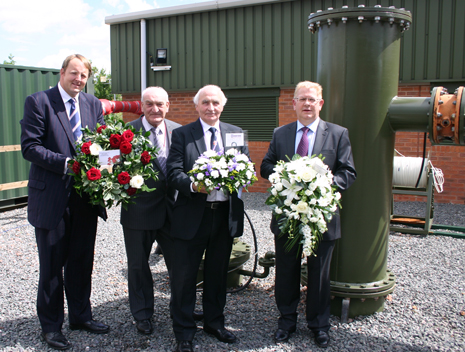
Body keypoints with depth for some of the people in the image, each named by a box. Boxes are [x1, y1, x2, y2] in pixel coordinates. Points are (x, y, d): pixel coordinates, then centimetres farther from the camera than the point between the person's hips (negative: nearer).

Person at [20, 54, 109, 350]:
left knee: (82, 261, 16)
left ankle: (81, 316, 34)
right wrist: (66, 163, -21)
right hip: (52, 198, -5)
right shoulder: (38, 102, -6)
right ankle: (51, 325, 25)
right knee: (52, 265, 8)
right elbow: (30, 147, -12)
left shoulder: (93, 104, 9)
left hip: (86, 197, 5)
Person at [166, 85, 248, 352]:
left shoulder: (236, 133, 11)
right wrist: (193, 185, -25)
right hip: (192, 215, -3)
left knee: (218, 272, 17)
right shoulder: (182, 134, 1)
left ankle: (215, 322, 35)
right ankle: (184, 330, 20)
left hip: (226, 214, 3)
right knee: (185, 275, 3)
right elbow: (174, 172, -6)